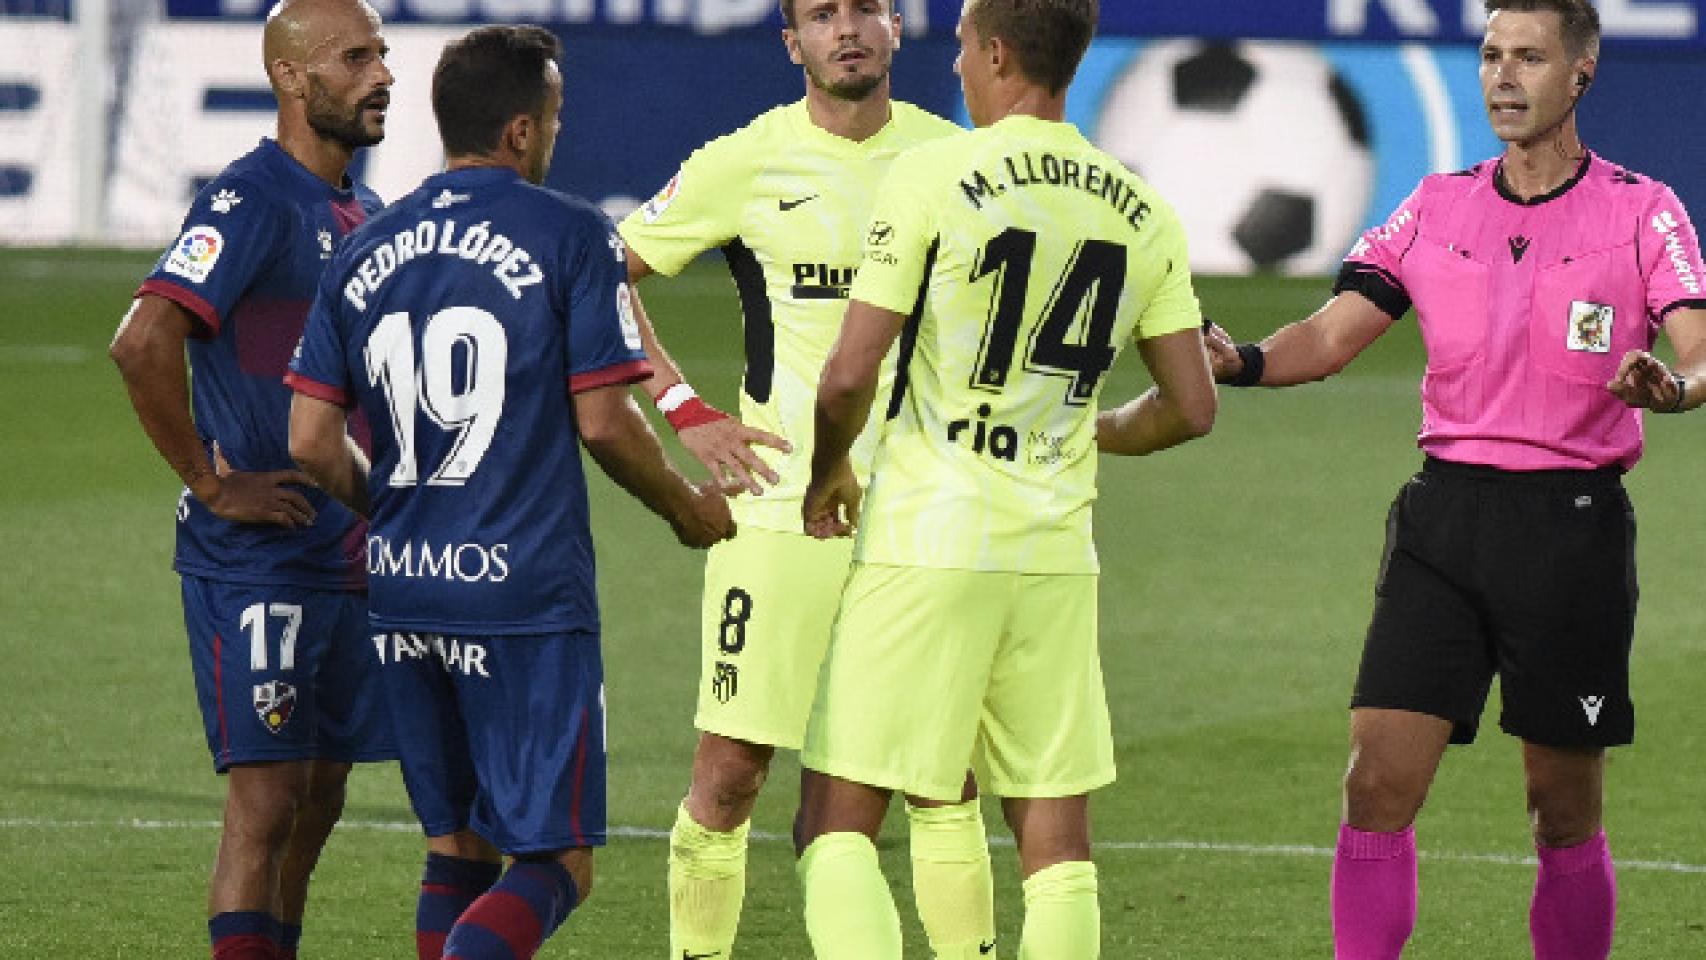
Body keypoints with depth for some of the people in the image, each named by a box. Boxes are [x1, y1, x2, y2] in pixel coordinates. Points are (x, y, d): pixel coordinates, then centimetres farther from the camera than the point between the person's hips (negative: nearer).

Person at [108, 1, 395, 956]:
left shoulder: (366, 214, 15)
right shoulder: (251, 201, -14)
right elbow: (143, 342, -26)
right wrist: (212, 483, -19)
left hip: (347, 561, 8)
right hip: (254, 563, -8)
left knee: (316, 803, 11)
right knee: (267, 802, -11)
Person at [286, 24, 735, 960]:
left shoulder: (366, 250, 8)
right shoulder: (569, 237, -6)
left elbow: (313, 443, 8)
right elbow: (603, 423, -8)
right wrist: (689, 509, 10)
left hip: (404, 593, 6)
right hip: (529, 597, -6)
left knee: (456, 849, 16)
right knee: (553, 865, -3)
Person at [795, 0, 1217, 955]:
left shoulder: (932, 176, -9)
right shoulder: (1144, 213, 7)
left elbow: (848, 378, -11)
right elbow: (1192, 407, 10)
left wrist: (829, 472, 9)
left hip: (927, 544, -5)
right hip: (1057, 554, 5)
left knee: (839, 821, 0)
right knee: (1057, 838, 10)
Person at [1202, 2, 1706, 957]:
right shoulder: (1438, 206, 10)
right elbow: (1331, 336, 7)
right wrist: (1242, 360, -13)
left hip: (1573, 521, -3)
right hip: (1446, 511, 3)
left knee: (1566, 808, 4)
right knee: (1379, 782, -8)